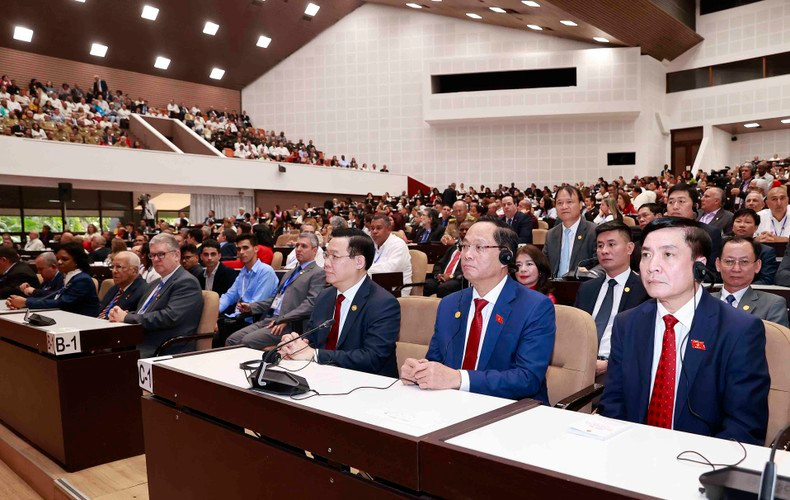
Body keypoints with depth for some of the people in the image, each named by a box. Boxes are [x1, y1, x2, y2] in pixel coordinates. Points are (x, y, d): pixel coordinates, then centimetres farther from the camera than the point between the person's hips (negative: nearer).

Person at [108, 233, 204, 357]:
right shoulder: (154, 284, 21)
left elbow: (170, 317, -20)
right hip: (136, 347, 8)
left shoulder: (187, 282, -8)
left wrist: (126, 318, -12)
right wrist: (120, 315, -1)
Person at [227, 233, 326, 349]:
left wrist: (284, 320, -21)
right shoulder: (292, 272, 26)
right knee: (231, 340, -5)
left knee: (247, 341, -24)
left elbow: (311, 303, -15)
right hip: (267, 319, 8)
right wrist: (251, 307, 13)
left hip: (288, 325, -8)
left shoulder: (318, 273, -2)